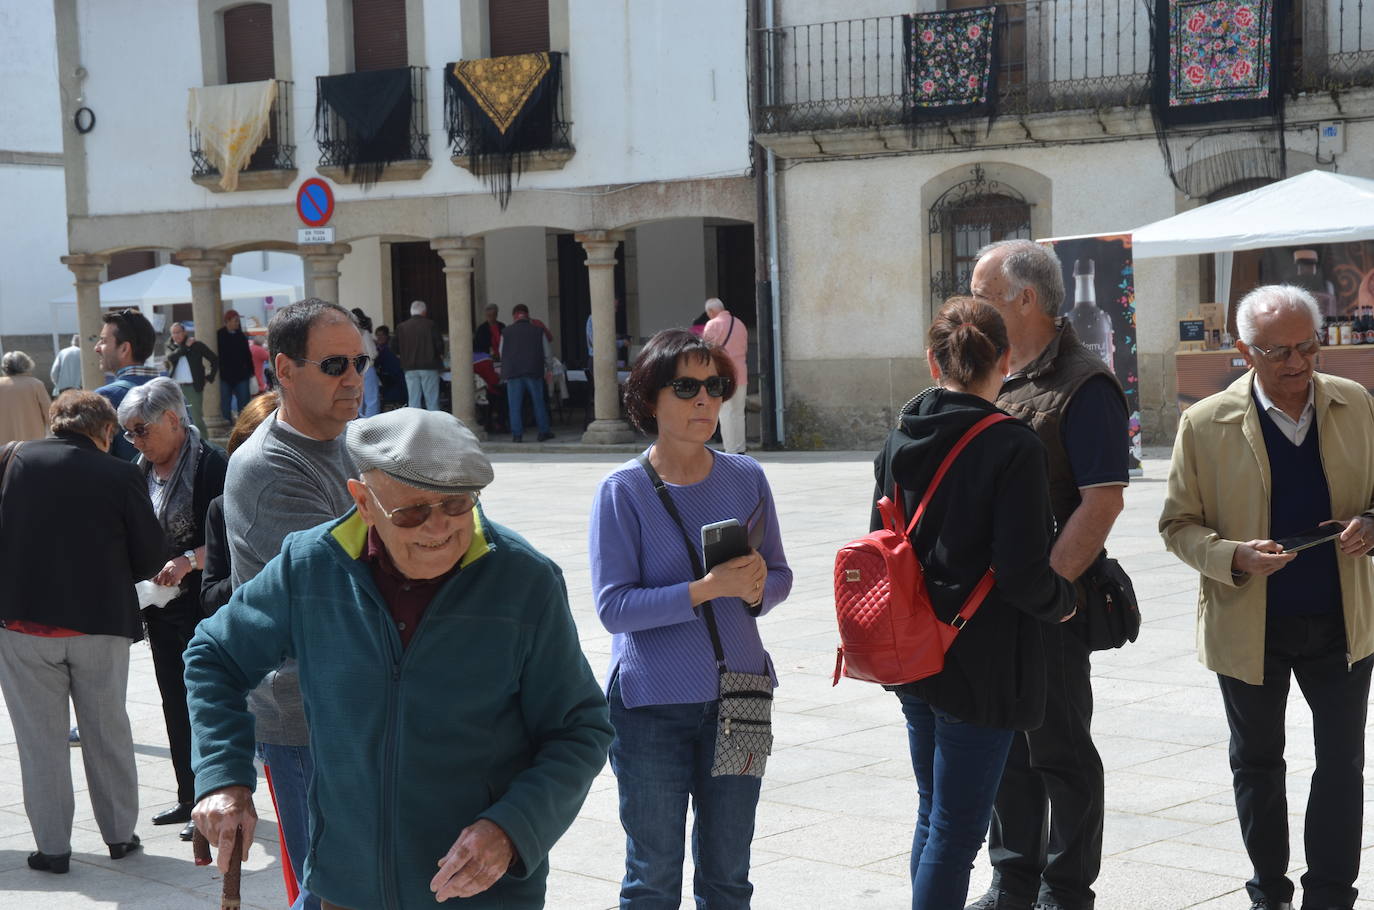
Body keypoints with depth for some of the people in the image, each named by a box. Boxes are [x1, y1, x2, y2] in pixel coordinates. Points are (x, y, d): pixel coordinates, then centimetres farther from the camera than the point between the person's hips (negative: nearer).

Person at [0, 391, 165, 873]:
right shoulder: (120, 476, -7)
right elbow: (149, 557, -4)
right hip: (101, 622, 0)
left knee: (41, 738, 9)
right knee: (107, 731, 16)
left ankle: (52, 847, 11)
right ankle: (120, 834, 24)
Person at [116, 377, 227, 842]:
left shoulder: (210, 464, -15)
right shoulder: (145, 469, 9)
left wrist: (189, 560, -28)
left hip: (202, 606, -8)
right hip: (160, 606, 8)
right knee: (175, 703, 14)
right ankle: (188, 798, 25)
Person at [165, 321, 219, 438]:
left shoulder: (196, 344, 0)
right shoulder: (170, 345, 9)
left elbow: (215, 360, 5)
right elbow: (171, 358, -14)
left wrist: (209, 377, 0)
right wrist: (185, 347, -13)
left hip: (193, 386, -3)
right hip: (175, 386, 3)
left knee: (197, 417, -4)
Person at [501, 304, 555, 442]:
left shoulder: (506, 332, 2)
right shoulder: (537, 331, 3)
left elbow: (502, 354, 10)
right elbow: (546, 354, 5)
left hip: (513, 372, 0)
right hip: (534, 371, 0)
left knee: (515, 405, 3)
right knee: (538, 402, 10)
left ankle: (516, 434, 0)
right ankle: (544, 432, 13)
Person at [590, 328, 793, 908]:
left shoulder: (746, 478, 3)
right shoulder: (623, 491, -9)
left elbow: (779, 574, 11)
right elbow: (613, 606, -14)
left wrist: (757, 589, -12)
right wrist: (709, 588, -24)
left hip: (737, 699, 4)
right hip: (652, 707, -3)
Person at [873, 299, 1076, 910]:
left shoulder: (900, 439, 3)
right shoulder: (1013, 447, -17)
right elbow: (1022, 572, -20)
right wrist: (1063, 602, 0)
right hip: (980, 666, -7)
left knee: (934, 816, 20)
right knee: (956, 828, 1)